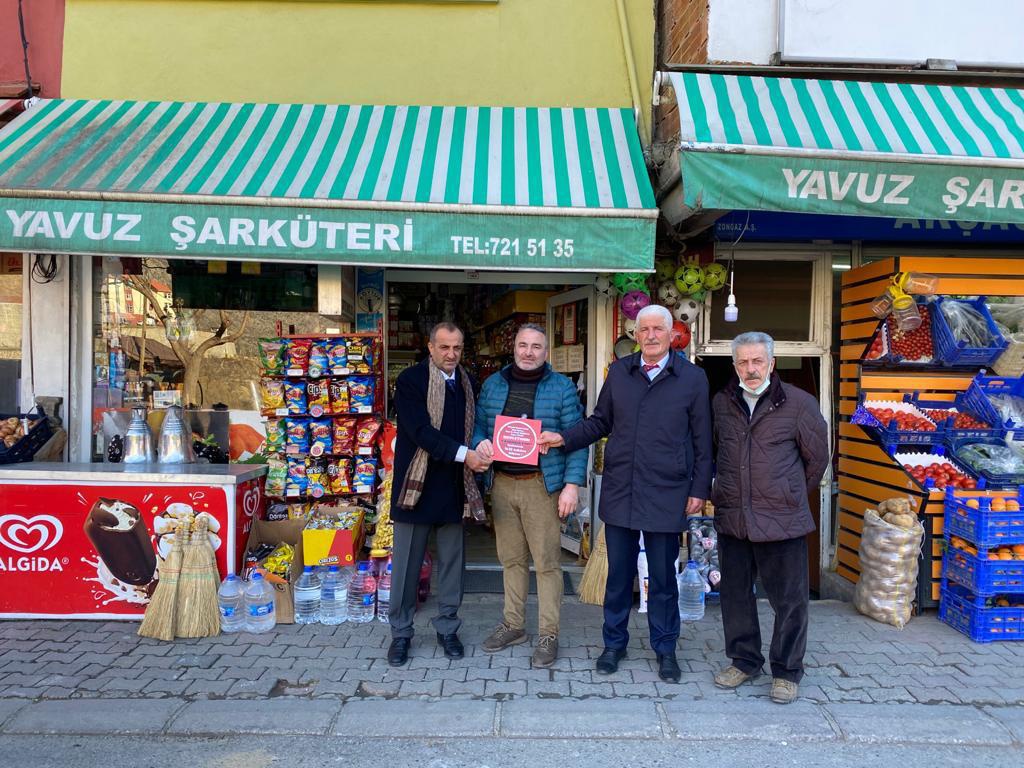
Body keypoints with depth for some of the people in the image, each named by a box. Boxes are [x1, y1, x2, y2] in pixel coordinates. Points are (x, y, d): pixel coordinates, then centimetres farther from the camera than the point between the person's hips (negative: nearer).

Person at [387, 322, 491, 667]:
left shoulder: (467, 383, 8)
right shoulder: (410, 380, -8)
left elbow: (474, 427, 13)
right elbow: (420, 431, -17)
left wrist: (481, 452, -8)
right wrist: (463, 454, -23)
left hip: (454, 485, 4)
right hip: (418, 483, -4)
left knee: (452, 561, 11)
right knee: (406, 562, 6)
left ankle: (447, 628, 26)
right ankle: (401, 632, 21)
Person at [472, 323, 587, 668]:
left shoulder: (562, 387, -2)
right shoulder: (493, 384, 10)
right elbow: (479, 425, 16)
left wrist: (572, 484, -11)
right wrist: (480, 443, -8)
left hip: (542, 485, -4)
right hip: (502, 483, 4)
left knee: (547, 561, 1)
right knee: (511, 558, 13)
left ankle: (548, 634, 13)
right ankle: (513, 625, 28)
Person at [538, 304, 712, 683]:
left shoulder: (692, 377, -1)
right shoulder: (619, 371, 6)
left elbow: (702, 439, 2)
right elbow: (600, 422, 13)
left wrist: (699, 489, -1)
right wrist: (563, 439, 0)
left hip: (666, 494, -2)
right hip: (619, 491, 2)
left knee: (663, 576, 9)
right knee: (618, 573, 12)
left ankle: (665, 649, 27)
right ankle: (614, 643, 29)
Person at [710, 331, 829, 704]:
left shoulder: (799, 403, -6)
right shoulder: (721, 404, 4)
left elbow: (817, 457, 5)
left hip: (782, 520, -3)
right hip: (731, 518, 4)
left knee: (789, 599, 6)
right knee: (735, 593, 14)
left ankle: (786, 671, 23)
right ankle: (743, 660, 32)